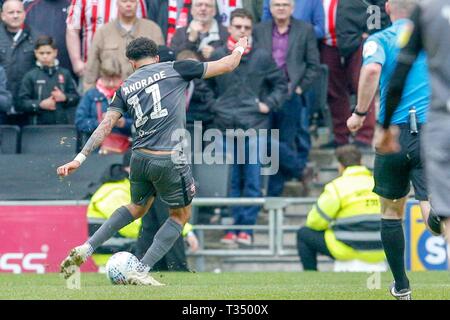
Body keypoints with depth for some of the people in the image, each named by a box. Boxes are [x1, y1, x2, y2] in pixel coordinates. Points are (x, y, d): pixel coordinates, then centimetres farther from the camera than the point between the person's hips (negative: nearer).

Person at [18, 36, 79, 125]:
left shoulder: (65, 74, 6)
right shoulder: (30, 76, 1)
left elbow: (76, 97, 8)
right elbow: (22, 102, -3)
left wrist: (65, 97, -12)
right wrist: (40, 105, -16)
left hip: (63, 123, 2)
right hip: (39, 124, -2)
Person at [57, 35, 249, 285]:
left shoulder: (126, 88, 11)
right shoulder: (175, 69, 2)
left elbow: (105, 126, 4)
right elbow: (227, 66, 9)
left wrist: (80, 159, 5)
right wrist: (240, 49, 30)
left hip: (140, 157, 5)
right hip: (169, 159, -5)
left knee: (138, 207, 30)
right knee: (181, 214, 17)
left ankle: (85, 249, 20)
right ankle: (142, 272, 10)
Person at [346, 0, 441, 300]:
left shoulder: (380, 40, 3)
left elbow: (372, 69, -18)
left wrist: (360, 113, -9)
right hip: (432, 134, 1)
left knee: (392, 211, 18)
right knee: (433, 211, -10)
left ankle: (401, 286, 26)